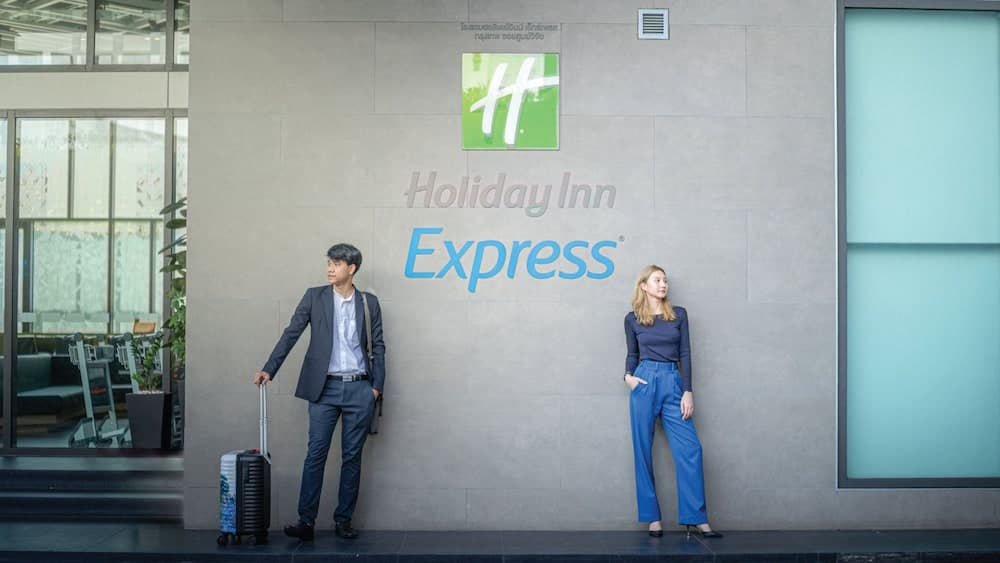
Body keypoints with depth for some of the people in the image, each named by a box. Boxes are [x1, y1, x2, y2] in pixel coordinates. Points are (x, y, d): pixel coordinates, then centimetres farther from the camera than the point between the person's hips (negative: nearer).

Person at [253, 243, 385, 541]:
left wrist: (377, 386, 1)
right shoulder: (315, 296, 5)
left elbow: (378, 346, 8)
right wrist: (269, 369, -9)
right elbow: (291, 334, 0)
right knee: (316, 454, -3)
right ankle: (306, 521, 1)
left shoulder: (369, 302, 7)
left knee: (352, 457, 5)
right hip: (325, 388, -1)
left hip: (359, 389, 1)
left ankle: (343, 520, 14)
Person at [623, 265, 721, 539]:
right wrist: (628, 376, -7)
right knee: (643, 451, 0)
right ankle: (652, 518, 10)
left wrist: (688, 392, -3)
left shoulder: (678, 314, 8)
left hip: (673, 383, 1)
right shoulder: (632, 319, 7)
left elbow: (685, 354, 5)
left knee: (689, 449, -7)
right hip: (645, 383, -1)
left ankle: (696, 519, 0)